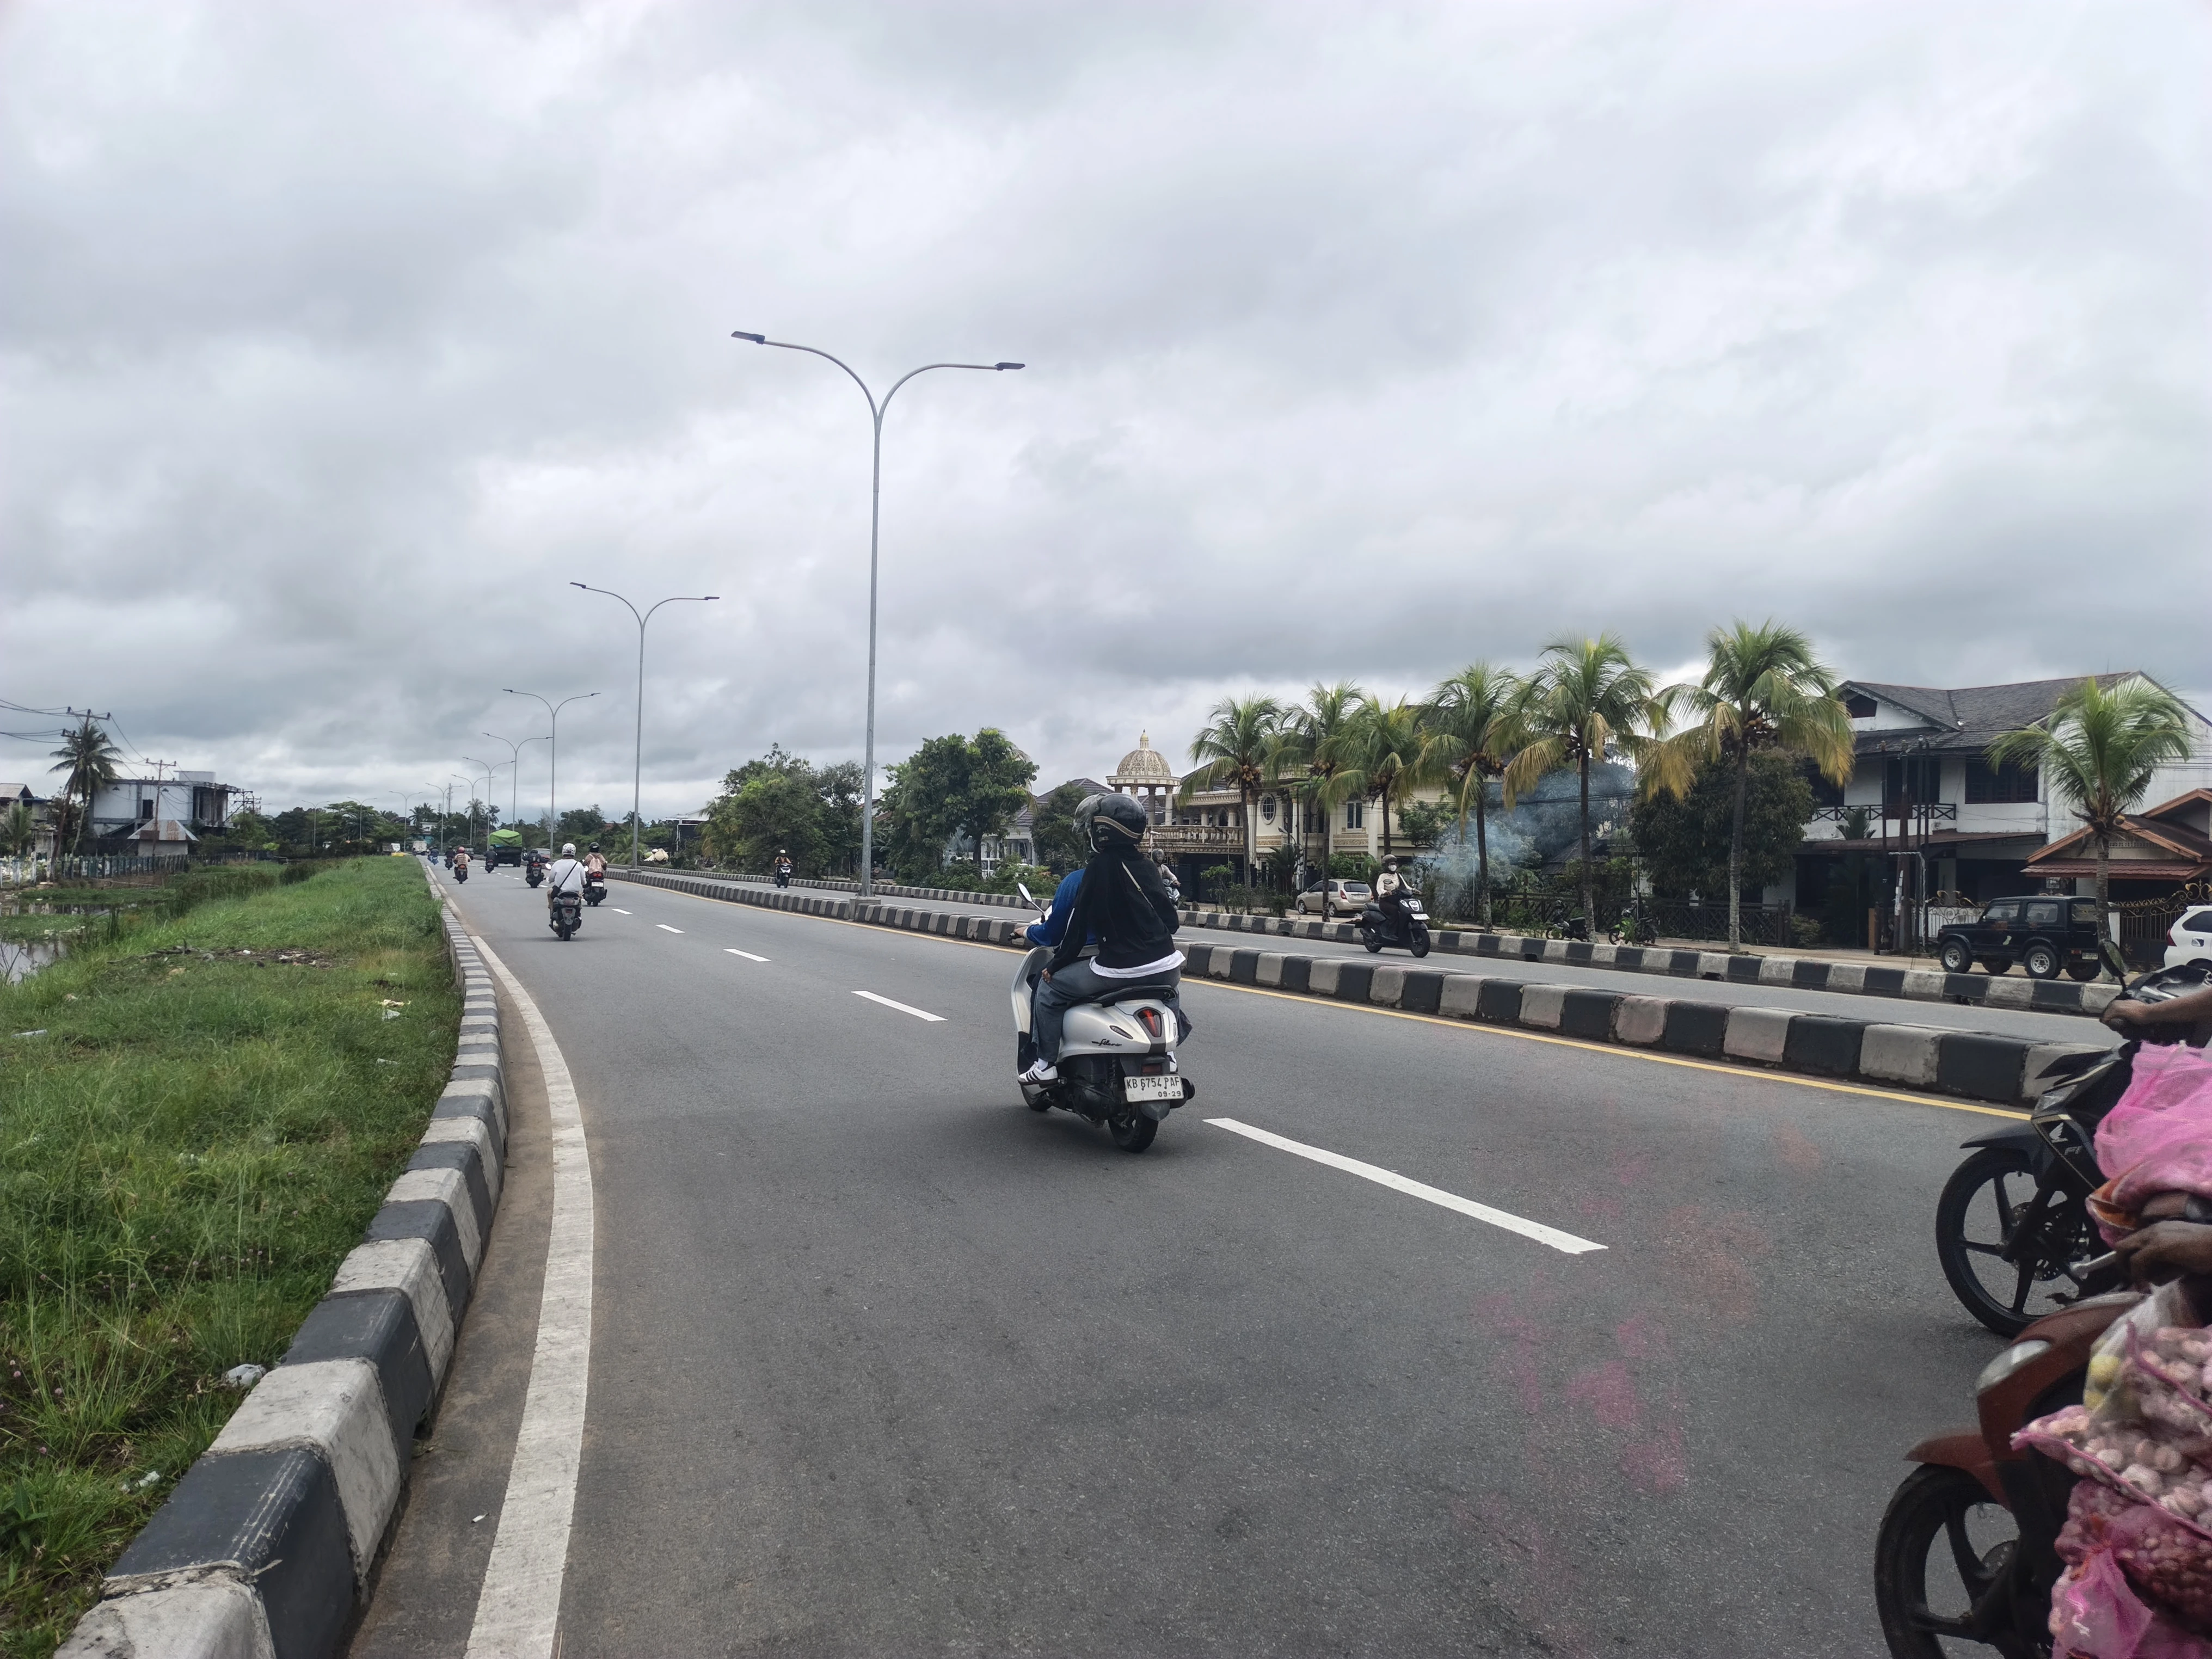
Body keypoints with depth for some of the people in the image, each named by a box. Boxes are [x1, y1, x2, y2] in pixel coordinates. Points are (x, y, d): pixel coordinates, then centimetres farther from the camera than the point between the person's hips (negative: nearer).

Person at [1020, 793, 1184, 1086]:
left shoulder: (1099, 868, -8)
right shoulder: (1148, 866, 10)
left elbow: (1078, 925, -6)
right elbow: (1170, 917, 17)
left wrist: (1054, 967, 4)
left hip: (1120, 970, -6)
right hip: (1166, 968, 7)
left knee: (1049, 988, 10)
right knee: (1169, 991, 42)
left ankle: (1046, 1063, 8)